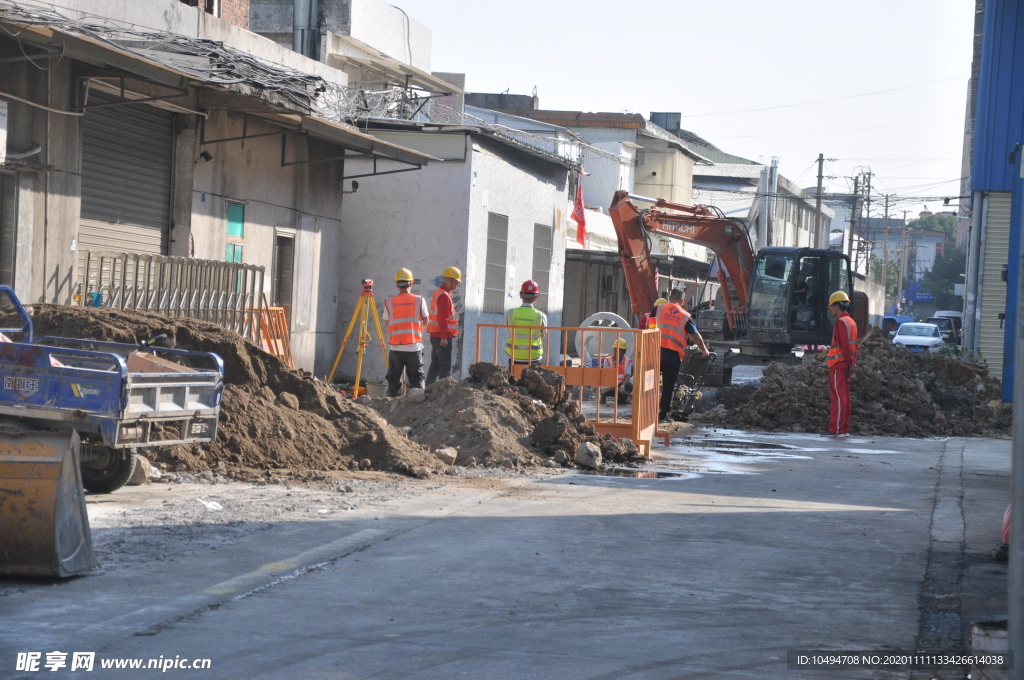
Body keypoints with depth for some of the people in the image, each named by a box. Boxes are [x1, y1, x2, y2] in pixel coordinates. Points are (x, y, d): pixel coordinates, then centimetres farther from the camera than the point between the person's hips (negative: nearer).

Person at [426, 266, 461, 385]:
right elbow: (443, 318, -21)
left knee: (435, 365, 13)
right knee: (445, 367, -9)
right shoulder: (444, 296, -15)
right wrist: (444, 337, -23)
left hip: (436, 336, 10)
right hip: (444, 336, -10)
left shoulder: (439, 293, 18)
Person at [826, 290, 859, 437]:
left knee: (838, 397, -10)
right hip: (847, 364, 9)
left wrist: (849, 364, -17)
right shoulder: (851, 322, 18)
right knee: (845, 397, 11)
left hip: (838, 365, -9)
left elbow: (844, 345, -18)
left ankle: (836, 429, -13)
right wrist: (852, 364, 14)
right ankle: (845, 429, 13)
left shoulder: (841, 322, -12)